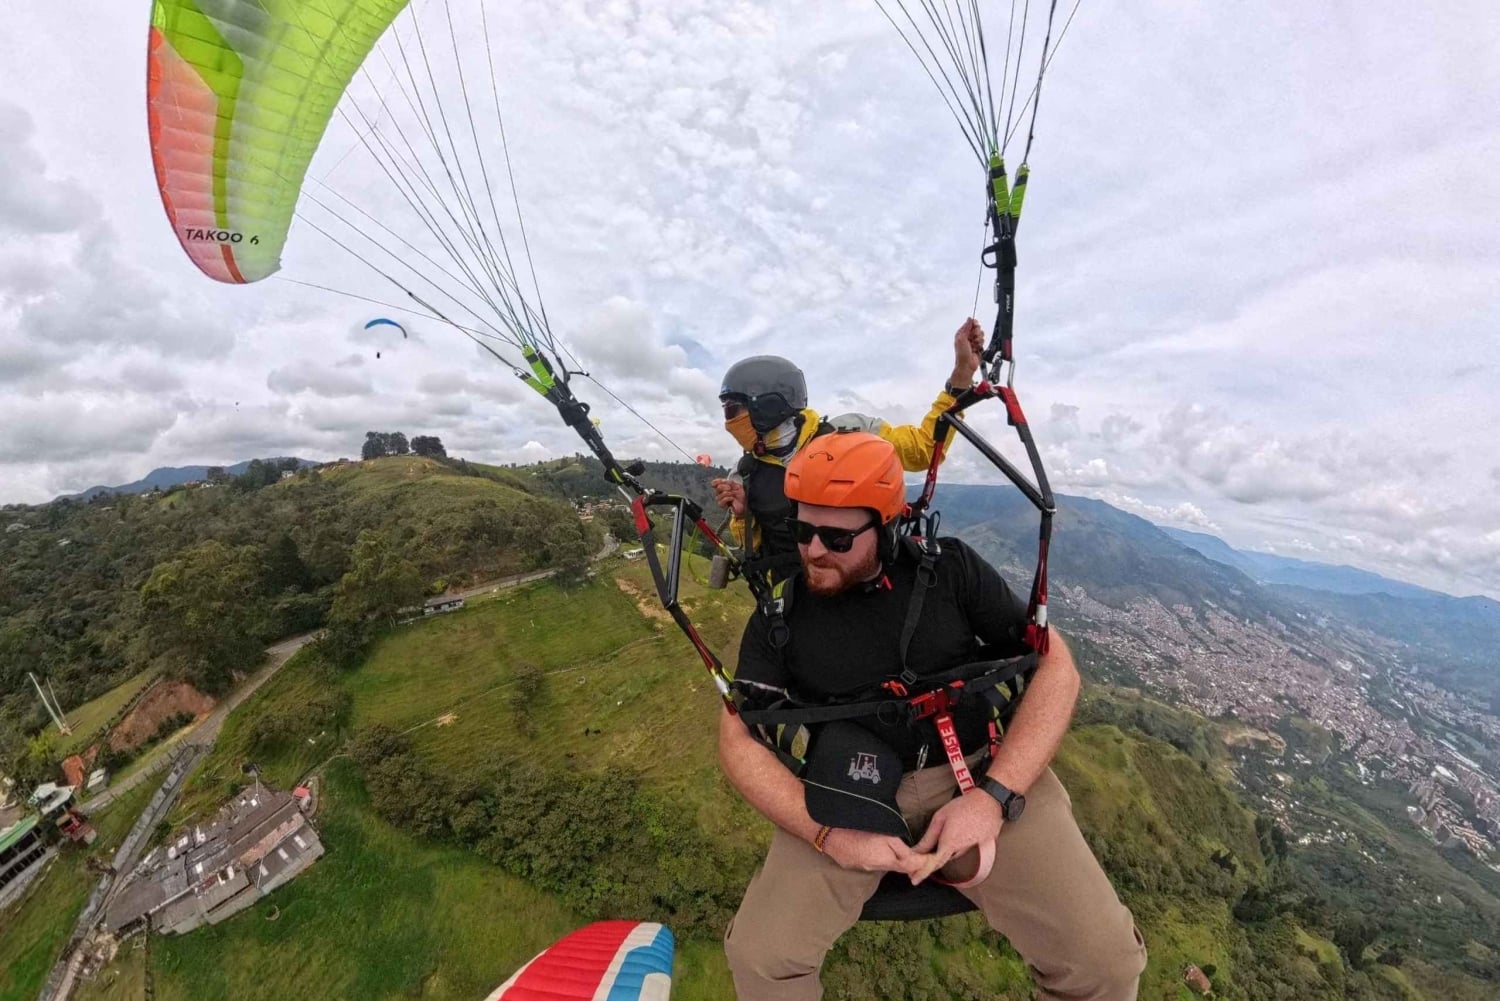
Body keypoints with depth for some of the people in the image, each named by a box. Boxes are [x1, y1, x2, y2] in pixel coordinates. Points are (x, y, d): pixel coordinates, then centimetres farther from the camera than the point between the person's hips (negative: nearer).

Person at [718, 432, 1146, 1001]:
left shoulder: (949, 569, -3)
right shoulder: (780, 613, -2)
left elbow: (1055, 665, -3)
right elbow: (738, 739, -2)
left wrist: (994, 795, -15)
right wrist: (828, 835, -17)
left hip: (981, 773, 1)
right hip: (848, 794, 0)